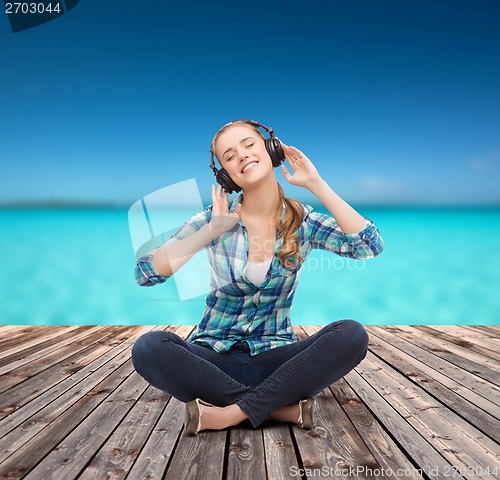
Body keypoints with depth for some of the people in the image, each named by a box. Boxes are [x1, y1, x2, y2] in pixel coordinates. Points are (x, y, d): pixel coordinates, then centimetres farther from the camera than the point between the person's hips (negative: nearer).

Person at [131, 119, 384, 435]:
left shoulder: (304, 221, -2)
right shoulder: (215, 219, -5)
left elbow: (371, 246, -17)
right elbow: (145, 273, -12)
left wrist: (316, 184, -15)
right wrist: (211, 231, -18)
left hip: (274, 357, 1)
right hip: (213, 357, 0)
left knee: (352, 335, -25)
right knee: (149, 348, -30)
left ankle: (230, 413, -20)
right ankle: (284, 407, -19)